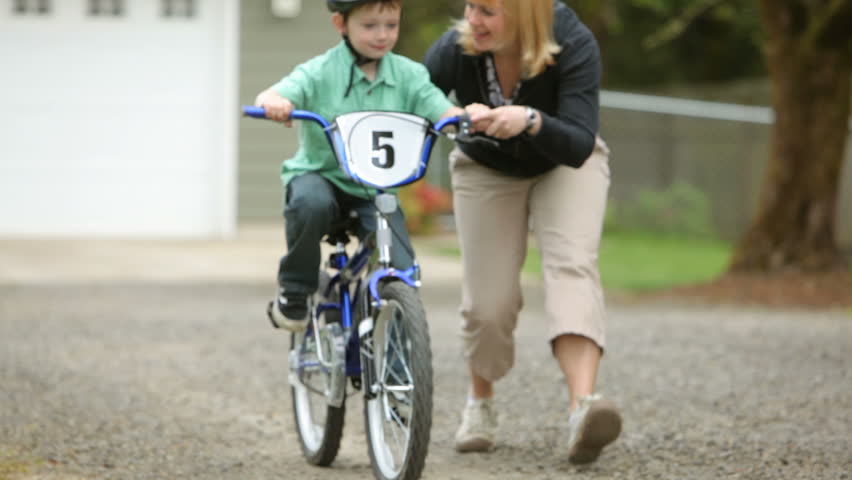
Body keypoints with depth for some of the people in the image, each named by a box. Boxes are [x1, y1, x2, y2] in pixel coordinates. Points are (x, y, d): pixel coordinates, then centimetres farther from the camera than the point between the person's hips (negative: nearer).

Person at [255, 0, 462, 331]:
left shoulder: (407, 75, -1)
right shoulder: (320, 73, -10)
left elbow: (444, 112, -12)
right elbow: (270, 96, -24)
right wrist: (274, 103, -50)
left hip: (376, 190, 2)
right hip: (320, 174, -2)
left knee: (402, 272, -16)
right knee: (311, 203, -37)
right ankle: (293, 291, -12)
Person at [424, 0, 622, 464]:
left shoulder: (574, 46, -33)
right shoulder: (453, 51, -29)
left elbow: (579, 147, -38)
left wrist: (531, 121, -56)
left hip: (564, 164, -1)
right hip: (486, 169, 1)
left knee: (572, 263, -27)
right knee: (489, 301, -7)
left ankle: (582, 406, -42)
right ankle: (480, 404, 23)